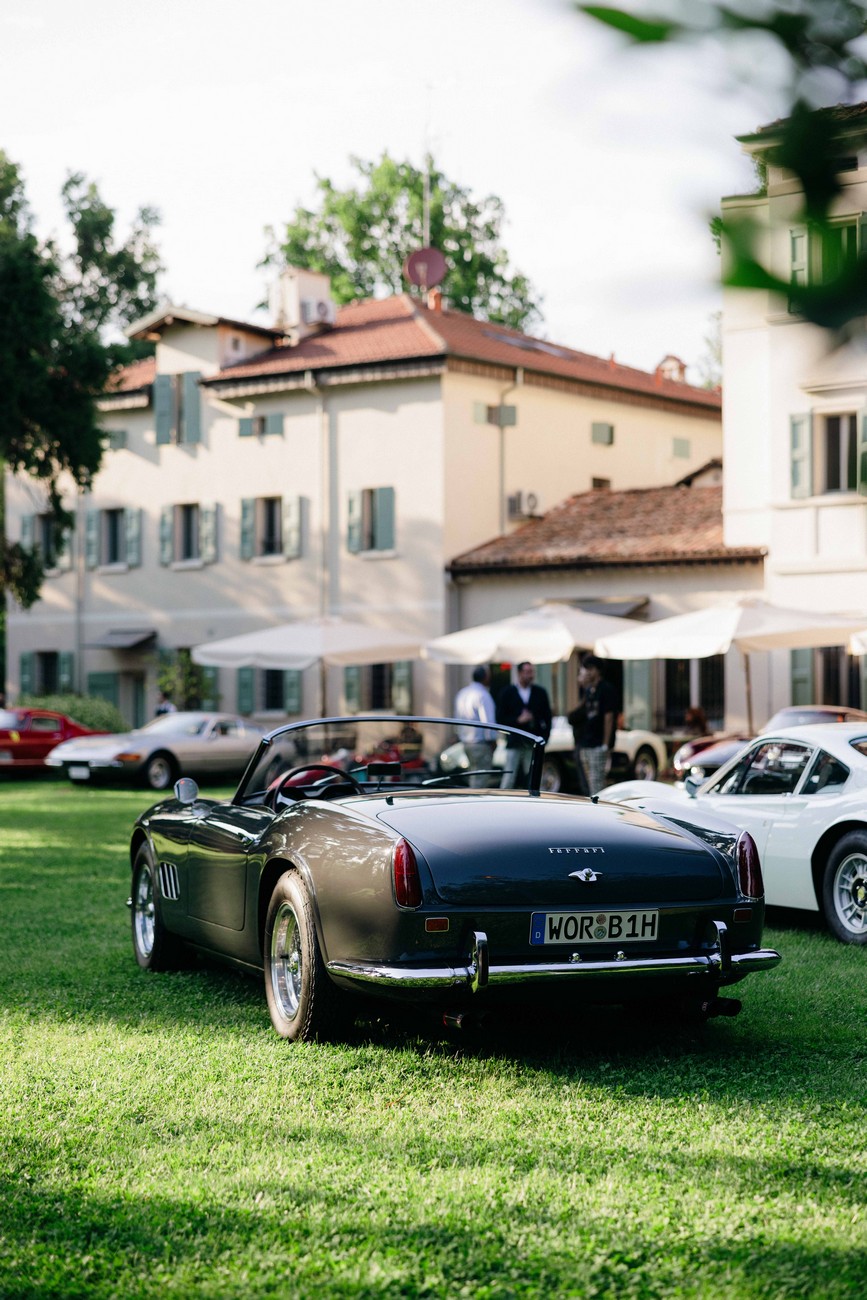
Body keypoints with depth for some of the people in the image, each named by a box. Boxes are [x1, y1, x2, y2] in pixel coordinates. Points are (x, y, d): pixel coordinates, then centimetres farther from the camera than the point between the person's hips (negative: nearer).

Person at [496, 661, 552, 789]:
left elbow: (547, 717, 12)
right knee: (508, 779, -5)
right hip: (514, 743, -2)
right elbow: (500, 718, 1)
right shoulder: (507, 693, 4)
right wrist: (518, 720, -12)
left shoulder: (540, 693, 10)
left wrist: (544, 737, 1)